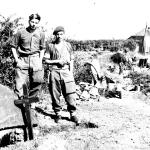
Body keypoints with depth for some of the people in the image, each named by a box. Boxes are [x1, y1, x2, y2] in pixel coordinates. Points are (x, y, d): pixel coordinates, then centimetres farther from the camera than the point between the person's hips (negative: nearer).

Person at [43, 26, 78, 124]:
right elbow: (46, 60, 4)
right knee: (55, 94, 3)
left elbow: (71, 60, 16)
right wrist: (57, 61, -8)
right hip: (54, 72, -1)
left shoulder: (68, 45, 13)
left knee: (70, 94, -4)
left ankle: (73, 114, 7)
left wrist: (71, 72, 5)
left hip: (66, 71, 1)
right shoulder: (50, 46, 7)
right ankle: (58, 114, 17)